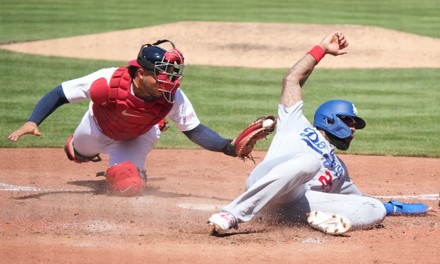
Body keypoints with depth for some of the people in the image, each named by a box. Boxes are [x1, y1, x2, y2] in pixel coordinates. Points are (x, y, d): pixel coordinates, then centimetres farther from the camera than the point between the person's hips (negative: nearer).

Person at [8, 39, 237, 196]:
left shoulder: (173, 98, -37)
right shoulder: (108, 82, -43)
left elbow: (195, 131, -25)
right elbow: (59, 94, -35)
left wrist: (228, 147, -40)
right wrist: (32, 122, -47)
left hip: (138, 138, 0)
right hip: (98, 130, 0)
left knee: (128, 187, -16)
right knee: (79, 154, 26)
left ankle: (135, 170, 20)